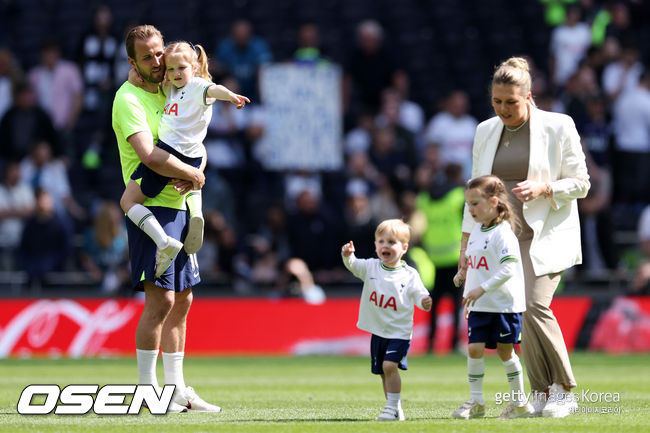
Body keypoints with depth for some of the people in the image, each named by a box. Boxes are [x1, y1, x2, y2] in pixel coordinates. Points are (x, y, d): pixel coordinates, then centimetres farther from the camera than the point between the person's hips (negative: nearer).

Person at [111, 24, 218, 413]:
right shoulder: (129, 98, -11)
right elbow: (148, 154, -24)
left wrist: (193, 176, -7)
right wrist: (193, 174, -14)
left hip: (178, 207, 9)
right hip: (151, 207, -9)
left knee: (182, 300, 10)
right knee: (161, 299, -12)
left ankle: (177, 389, 15)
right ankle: (148, 389, -6)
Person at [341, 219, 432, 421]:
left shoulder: (409, 275, -7)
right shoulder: (371, 267, 1)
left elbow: (419, 295, -4)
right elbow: (353, 265, -11)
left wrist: (425, 302, -27)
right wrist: (348, 255, -33)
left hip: (399, 331, -4)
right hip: (378, 331, 4)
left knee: (389, 365, -21)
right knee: (383, 372, 10)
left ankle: (392, 406, -10)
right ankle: (395, 409, 24)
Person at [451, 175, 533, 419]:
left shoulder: (503, 234, -16)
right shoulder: (476, 232, 11)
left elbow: (509, 269, -25)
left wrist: (482, 288, -28)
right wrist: (464, 274, 10)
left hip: (505, 305, -7)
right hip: (479, 307, 7)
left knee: (505, 351, 3)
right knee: (474, 349, -3)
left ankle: (519, 401, 17)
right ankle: (476, 402, 4)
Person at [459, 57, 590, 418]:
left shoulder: (558, 127, -5)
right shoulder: (486, 132, 10)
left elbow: (580, 183, -2)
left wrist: (543, 188, -19)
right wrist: (467, 240, 12)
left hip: (546, 235, -5)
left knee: (535, 305, -20)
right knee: (518, 314, -2)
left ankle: (565, 392, -9)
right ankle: (542, 395, 4)